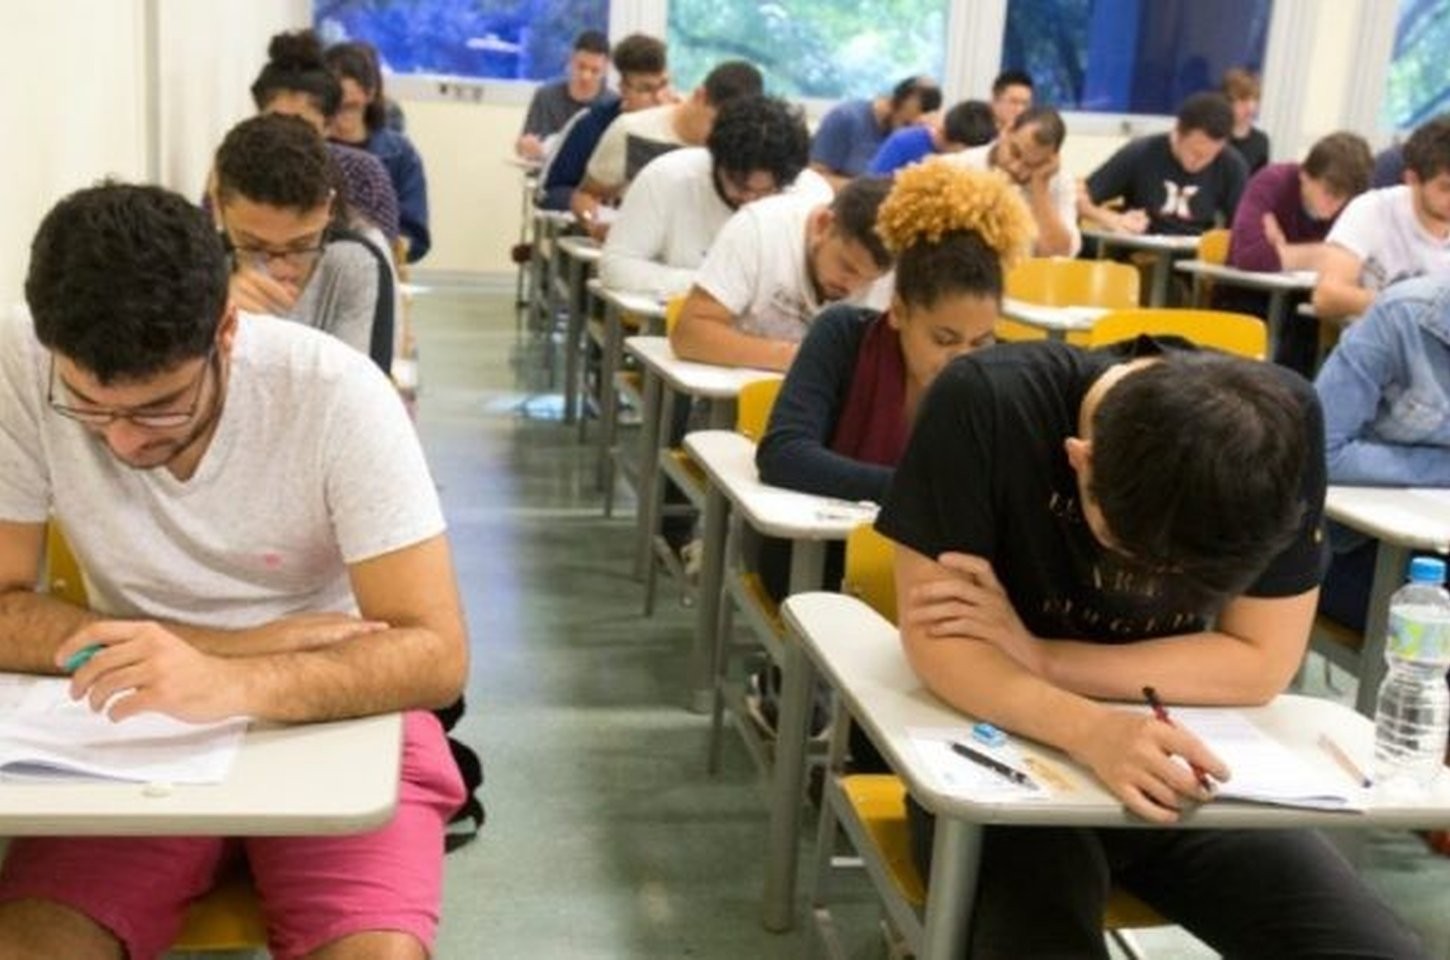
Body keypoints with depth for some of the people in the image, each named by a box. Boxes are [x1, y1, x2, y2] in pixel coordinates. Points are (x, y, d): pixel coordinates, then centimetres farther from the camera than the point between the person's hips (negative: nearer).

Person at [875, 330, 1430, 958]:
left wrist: (1037, 656, -18)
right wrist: (1089, 732, -38)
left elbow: (1261, 663, -11)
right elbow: (935, 643, -20)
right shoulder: (984, 404, -23)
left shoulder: (1279, 421, -15)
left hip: (1173, 766, 3)